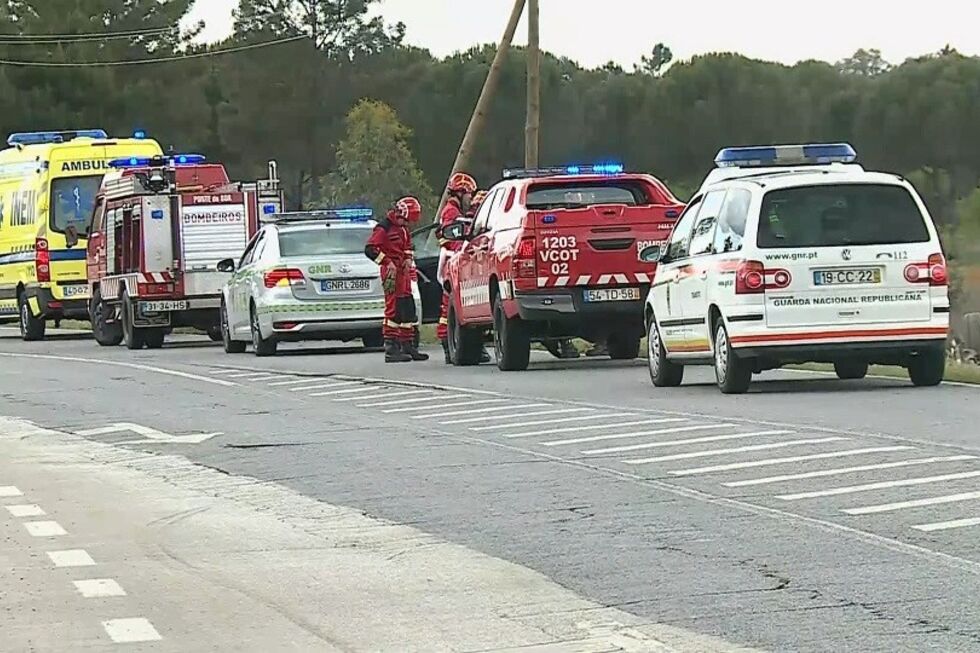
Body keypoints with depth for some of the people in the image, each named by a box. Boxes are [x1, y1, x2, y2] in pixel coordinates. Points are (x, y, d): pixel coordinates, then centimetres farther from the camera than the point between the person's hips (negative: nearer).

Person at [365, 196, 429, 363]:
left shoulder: (402, 228, 17)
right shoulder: (384, 228, -12)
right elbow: (370, 249, -18)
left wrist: (409, 259, 12)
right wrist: (387, 262, -21)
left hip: (404, 273, 9)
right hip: (392, 273, -9)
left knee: (408, 309, 11)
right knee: (393, 309, -12)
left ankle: (408, 346, 19)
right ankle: (391, 350, -13)